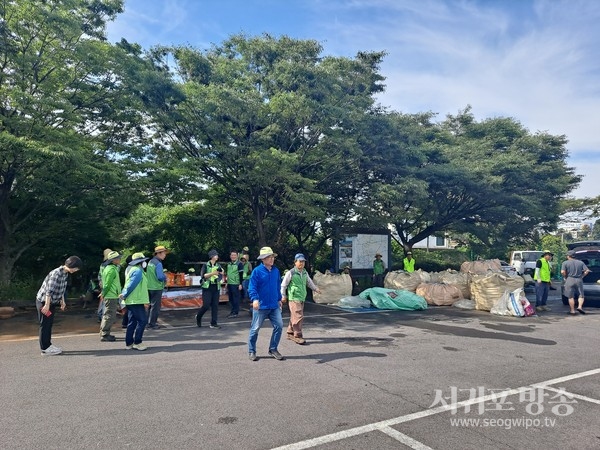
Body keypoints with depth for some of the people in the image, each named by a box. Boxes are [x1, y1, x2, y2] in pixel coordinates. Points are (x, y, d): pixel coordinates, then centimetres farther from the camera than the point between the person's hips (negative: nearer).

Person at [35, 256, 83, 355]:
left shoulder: (65, 274, 3)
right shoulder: (56, 273, -26)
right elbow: (49, 291, -26)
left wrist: (62, 301, 16)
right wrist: (47, 305, -25)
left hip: (52, 302, 9)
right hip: (44, 301, -9)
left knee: (49, 324, 15)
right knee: (45, 324, -1)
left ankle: (48, 344, 25)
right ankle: (45, 348, 5)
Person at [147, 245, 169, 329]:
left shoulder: (150, 262, 10)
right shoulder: (158, 263, -17)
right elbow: (160, 277, -23)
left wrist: (162, 273, 10)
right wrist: (165, 276, -2)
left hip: (150, 287, 9)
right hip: (157, 288, -9)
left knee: (151, 305, 18)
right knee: (155, 306, 0)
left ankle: (149, 322, 25)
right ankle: (152, 323, 4)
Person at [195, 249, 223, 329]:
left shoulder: (218, 266, 10)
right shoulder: (206, 265, -1)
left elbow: (221, 276, 8)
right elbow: (203, 275, -10)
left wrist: (220, 273, -14)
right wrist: (212, 273, -19)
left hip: (216, 287, 4)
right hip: (207, 287, -4)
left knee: (215, 305, 1)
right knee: (206, 305, -7)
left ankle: (213, 323, 7)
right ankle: (198, 317, 21)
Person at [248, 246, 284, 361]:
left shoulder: (276, 271, 7)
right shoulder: (257, 271, -11)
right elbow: (252, 287, -14)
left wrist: (279, 299, 19)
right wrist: (255, 299, -28)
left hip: (274, 306, 5)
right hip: (261, 306, -5)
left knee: (279, 326, 2)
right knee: (255, 328, 6)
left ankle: (273, 349, 18)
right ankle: (251, 352, 22)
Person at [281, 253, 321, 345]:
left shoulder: (305, 273, 11)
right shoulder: (291, 273, -9)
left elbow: (309, 282, 21)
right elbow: (283, 285, -4)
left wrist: (316, 289, 8)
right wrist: (283, 296, -4)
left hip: (302, 298, 7)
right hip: (294, 298, -7)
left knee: (294, 316, 15)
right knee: (298, 317, -12)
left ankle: (290, 333, 28)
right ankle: (298, 336, -6)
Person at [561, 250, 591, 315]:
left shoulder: (565, 263, -2)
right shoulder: (580, 262, 7)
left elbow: (563, 272, -14)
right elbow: (587, 271, -1)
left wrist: (565, 277, 2)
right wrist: (582, 276, 8)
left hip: (570, 280, -2)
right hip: (579, 280, 2)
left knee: (571, 297, 4)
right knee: (581, 295, 12)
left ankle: (572, 310, 6)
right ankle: (580, 307, -9)